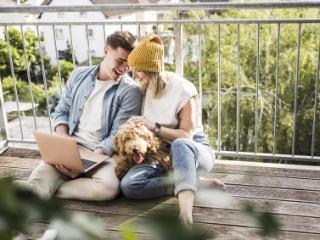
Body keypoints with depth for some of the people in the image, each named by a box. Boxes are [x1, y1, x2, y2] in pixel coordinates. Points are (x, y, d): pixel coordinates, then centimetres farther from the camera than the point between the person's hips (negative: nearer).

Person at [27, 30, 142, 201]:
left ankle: (50, 189, -17)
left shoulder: (130, 91, -4)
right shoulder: (79, 75, 9)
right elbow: (62, 112, 16)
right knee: (36, 183, -25)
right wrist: (62, 136, -6)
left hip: (103, 153, -2)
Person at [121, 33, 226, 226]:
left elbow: (186, 135, -16)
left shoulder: (183, 89, -14)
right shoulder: (144, 89, 2)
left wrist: (155, 127, -25)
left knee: (180, 145, -45)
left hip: (195, 150, -5)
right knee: (129, 185, -27)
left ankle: (186, 211, -61)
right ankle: (196, 183, -24)